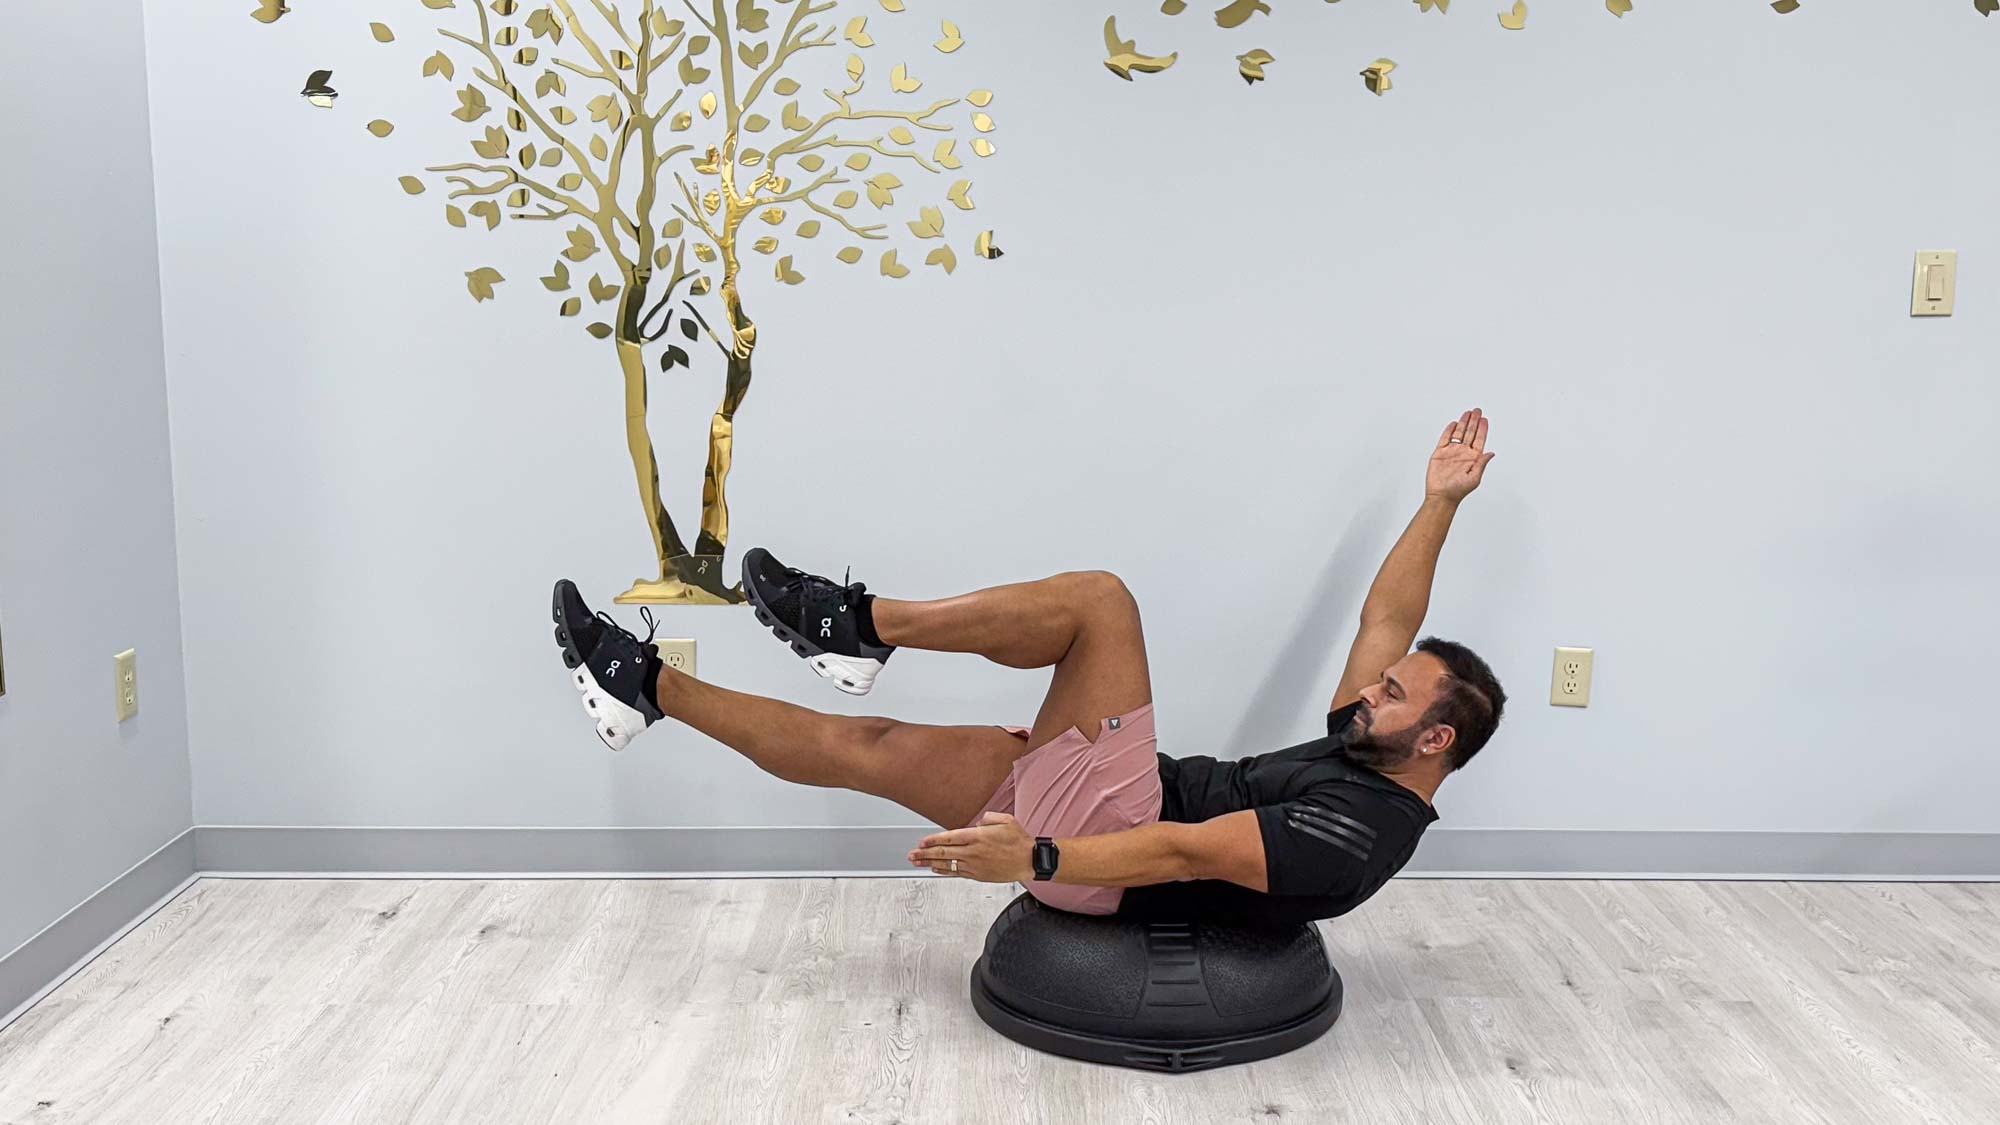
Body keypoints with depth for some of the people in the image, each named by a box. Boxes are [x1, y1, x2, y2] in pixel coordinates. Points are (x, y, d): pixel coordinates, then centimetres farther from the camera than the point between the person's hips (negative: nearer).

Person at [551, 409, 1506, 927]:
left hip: (1102, 847, -9)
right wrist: (1441, 502, 18)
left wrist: (1034, 859, -38)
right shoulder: (1362, 755, 10)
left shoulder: (1359, 833, -20)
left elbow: (1191, 854, -31)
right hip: (1105, 811, 9)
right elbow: (1387, 618, 20)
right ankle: (652, 687, 10)